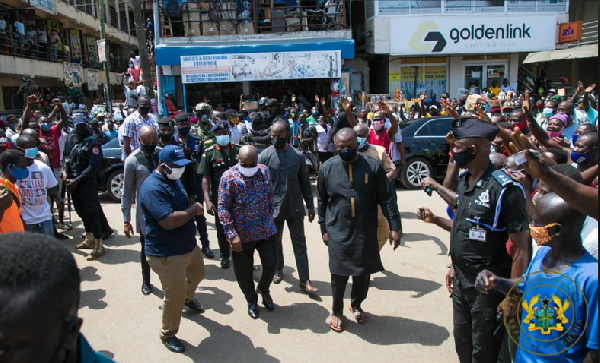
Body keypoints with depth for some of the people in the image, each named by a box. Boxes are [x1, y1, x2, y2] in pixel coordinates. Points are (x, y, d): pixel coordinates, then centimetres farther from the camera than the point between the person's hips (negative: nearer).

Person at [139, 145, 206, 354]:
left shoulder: (173, 179, 6)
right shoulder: (153, 188, -27)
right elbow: (169, 221, -35)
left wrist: (194, 209, 4)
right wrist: (194, 209, -22)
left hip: (188, 244, 10)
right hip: (167, 253, -10)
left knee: (197, 274, 30)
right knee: (174, 296, 3)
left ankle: (187, 298, 62)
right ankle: (168, 334, 27)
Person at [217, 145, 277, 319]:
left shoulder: (264, 171, -1)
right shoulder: (229, 177, -14)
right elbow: (222, 207, -15)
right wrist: (232, 234, -19)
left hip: (265, 230, 3)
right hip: (242, 234, -3)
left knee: (271, 263, 9)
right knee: (243, 272, 10)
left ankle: (263, 289, 41)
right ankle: (252, 300, 37)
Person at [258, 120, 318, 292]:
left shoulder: (298, 156, -2)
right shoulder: (264, 156, -7)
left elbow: (304, 182, 5)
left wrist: (310, 205, 5)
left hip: (295, 207, 1)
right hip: (273, 208, 0)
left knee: (300, 244, 4)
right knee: (275, 242, 17)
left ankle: (305, 280, 10)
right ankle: (278, 270, 39)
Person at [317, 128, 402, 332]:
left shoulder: (373, 166, -3)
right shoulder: (327, 168, 0)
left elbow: (385, 199, -2)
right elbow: (322, 202, 7)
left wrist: (395, 226, -7)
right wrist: (324, 229, 7)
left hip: (366, 232, 1)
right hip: (338, 233, -1)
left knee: (363, 273, 13)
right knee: (339, 274, 4)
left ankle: (356, 305, 39)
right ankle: (336, 311, 28)